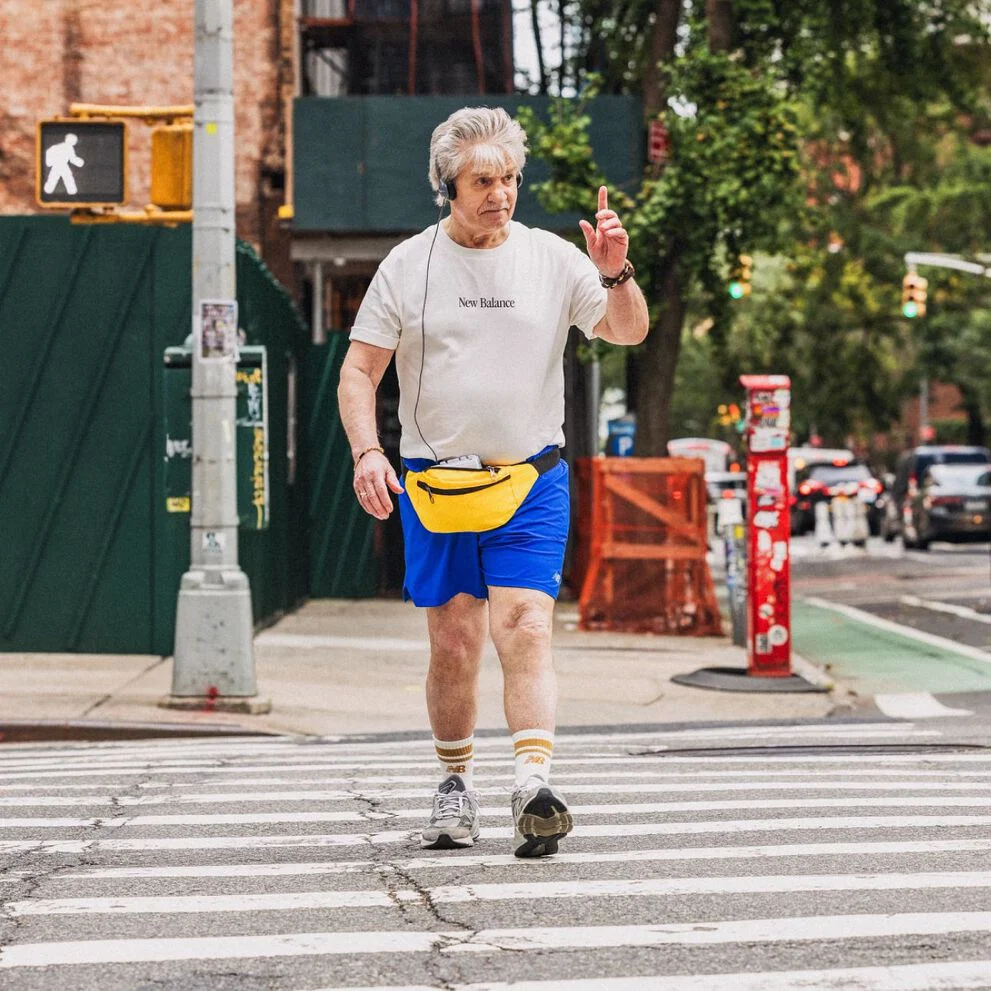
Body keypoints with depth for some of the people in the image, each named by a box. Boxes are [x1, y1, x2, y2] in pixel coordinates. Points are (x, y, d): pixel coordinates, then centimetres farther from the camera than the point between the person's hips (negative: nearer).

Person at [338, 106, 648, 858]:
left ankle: (534, 784, -23)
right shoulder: (408, 265, 3)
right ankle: (456, 785, 21)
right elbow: (359, 372, 4)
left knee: (526, 630, -14)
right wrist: (367, 451, -12)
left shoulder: (552, 259, 4)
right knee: (453, 643, 4)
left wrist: (616, 273, -16)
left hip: (532, 479, 0)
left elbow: (629, 332, 3)